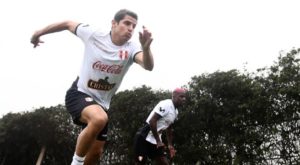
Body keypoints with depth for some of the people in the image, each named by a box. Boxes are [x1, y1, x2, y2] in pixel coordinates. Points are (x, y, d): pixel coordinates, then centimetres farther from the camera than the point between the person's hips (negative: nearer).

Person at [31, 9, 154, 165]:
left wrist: (146, 47, -54)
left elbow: (149, 66, -33)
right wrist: (39, 33, 14)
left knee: (96, 152, 10)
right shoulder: (94, 34, -15)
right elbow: (68, 24, 2)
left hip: (101, 103, 4)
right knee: (99, 119, -36)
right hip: (79, 94, -4)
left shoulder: (132, 48, -13)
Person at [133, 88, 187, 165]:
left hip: (156, 139, 9)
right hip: (145, 137, -9)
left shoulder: (175, 111, 11)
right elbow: (152, 121, -24)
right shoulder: (166, 105, -18)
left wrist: (170, 145, 19)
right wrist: (158, 141, -20)